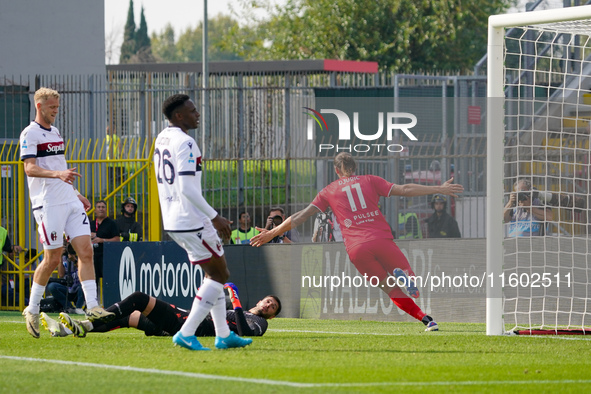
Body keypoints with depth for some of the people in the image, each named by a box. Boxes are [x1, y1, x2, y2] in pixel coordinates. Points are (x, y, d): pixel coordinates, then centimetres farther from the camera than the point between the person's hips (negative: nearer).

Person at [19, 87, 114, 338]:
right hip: (48, 204, -8)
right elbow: (30, 168, -18)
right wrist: (58, 174, -33)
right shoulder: (30, 134, -6)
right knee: (53, 259, -5)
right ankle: (32, 310, 10)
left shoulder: (55, 133, 20)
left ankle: (92, 307, -8)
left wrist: (75, 193, 27)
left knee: (86, 250, -5)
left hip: (70, 202, 8)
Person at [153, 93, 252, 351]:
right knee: (219, 274, -1)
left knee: (214, 273, 18)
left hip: (171, 221, 10)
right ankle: (186, 334, -7)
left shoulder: (161, 139, 13)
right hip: (191, 222, -10)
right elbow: (186, 188, -23)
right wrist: (215, 217, -18)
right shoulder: (184, 142, -17)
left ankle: (223, 335, 19)